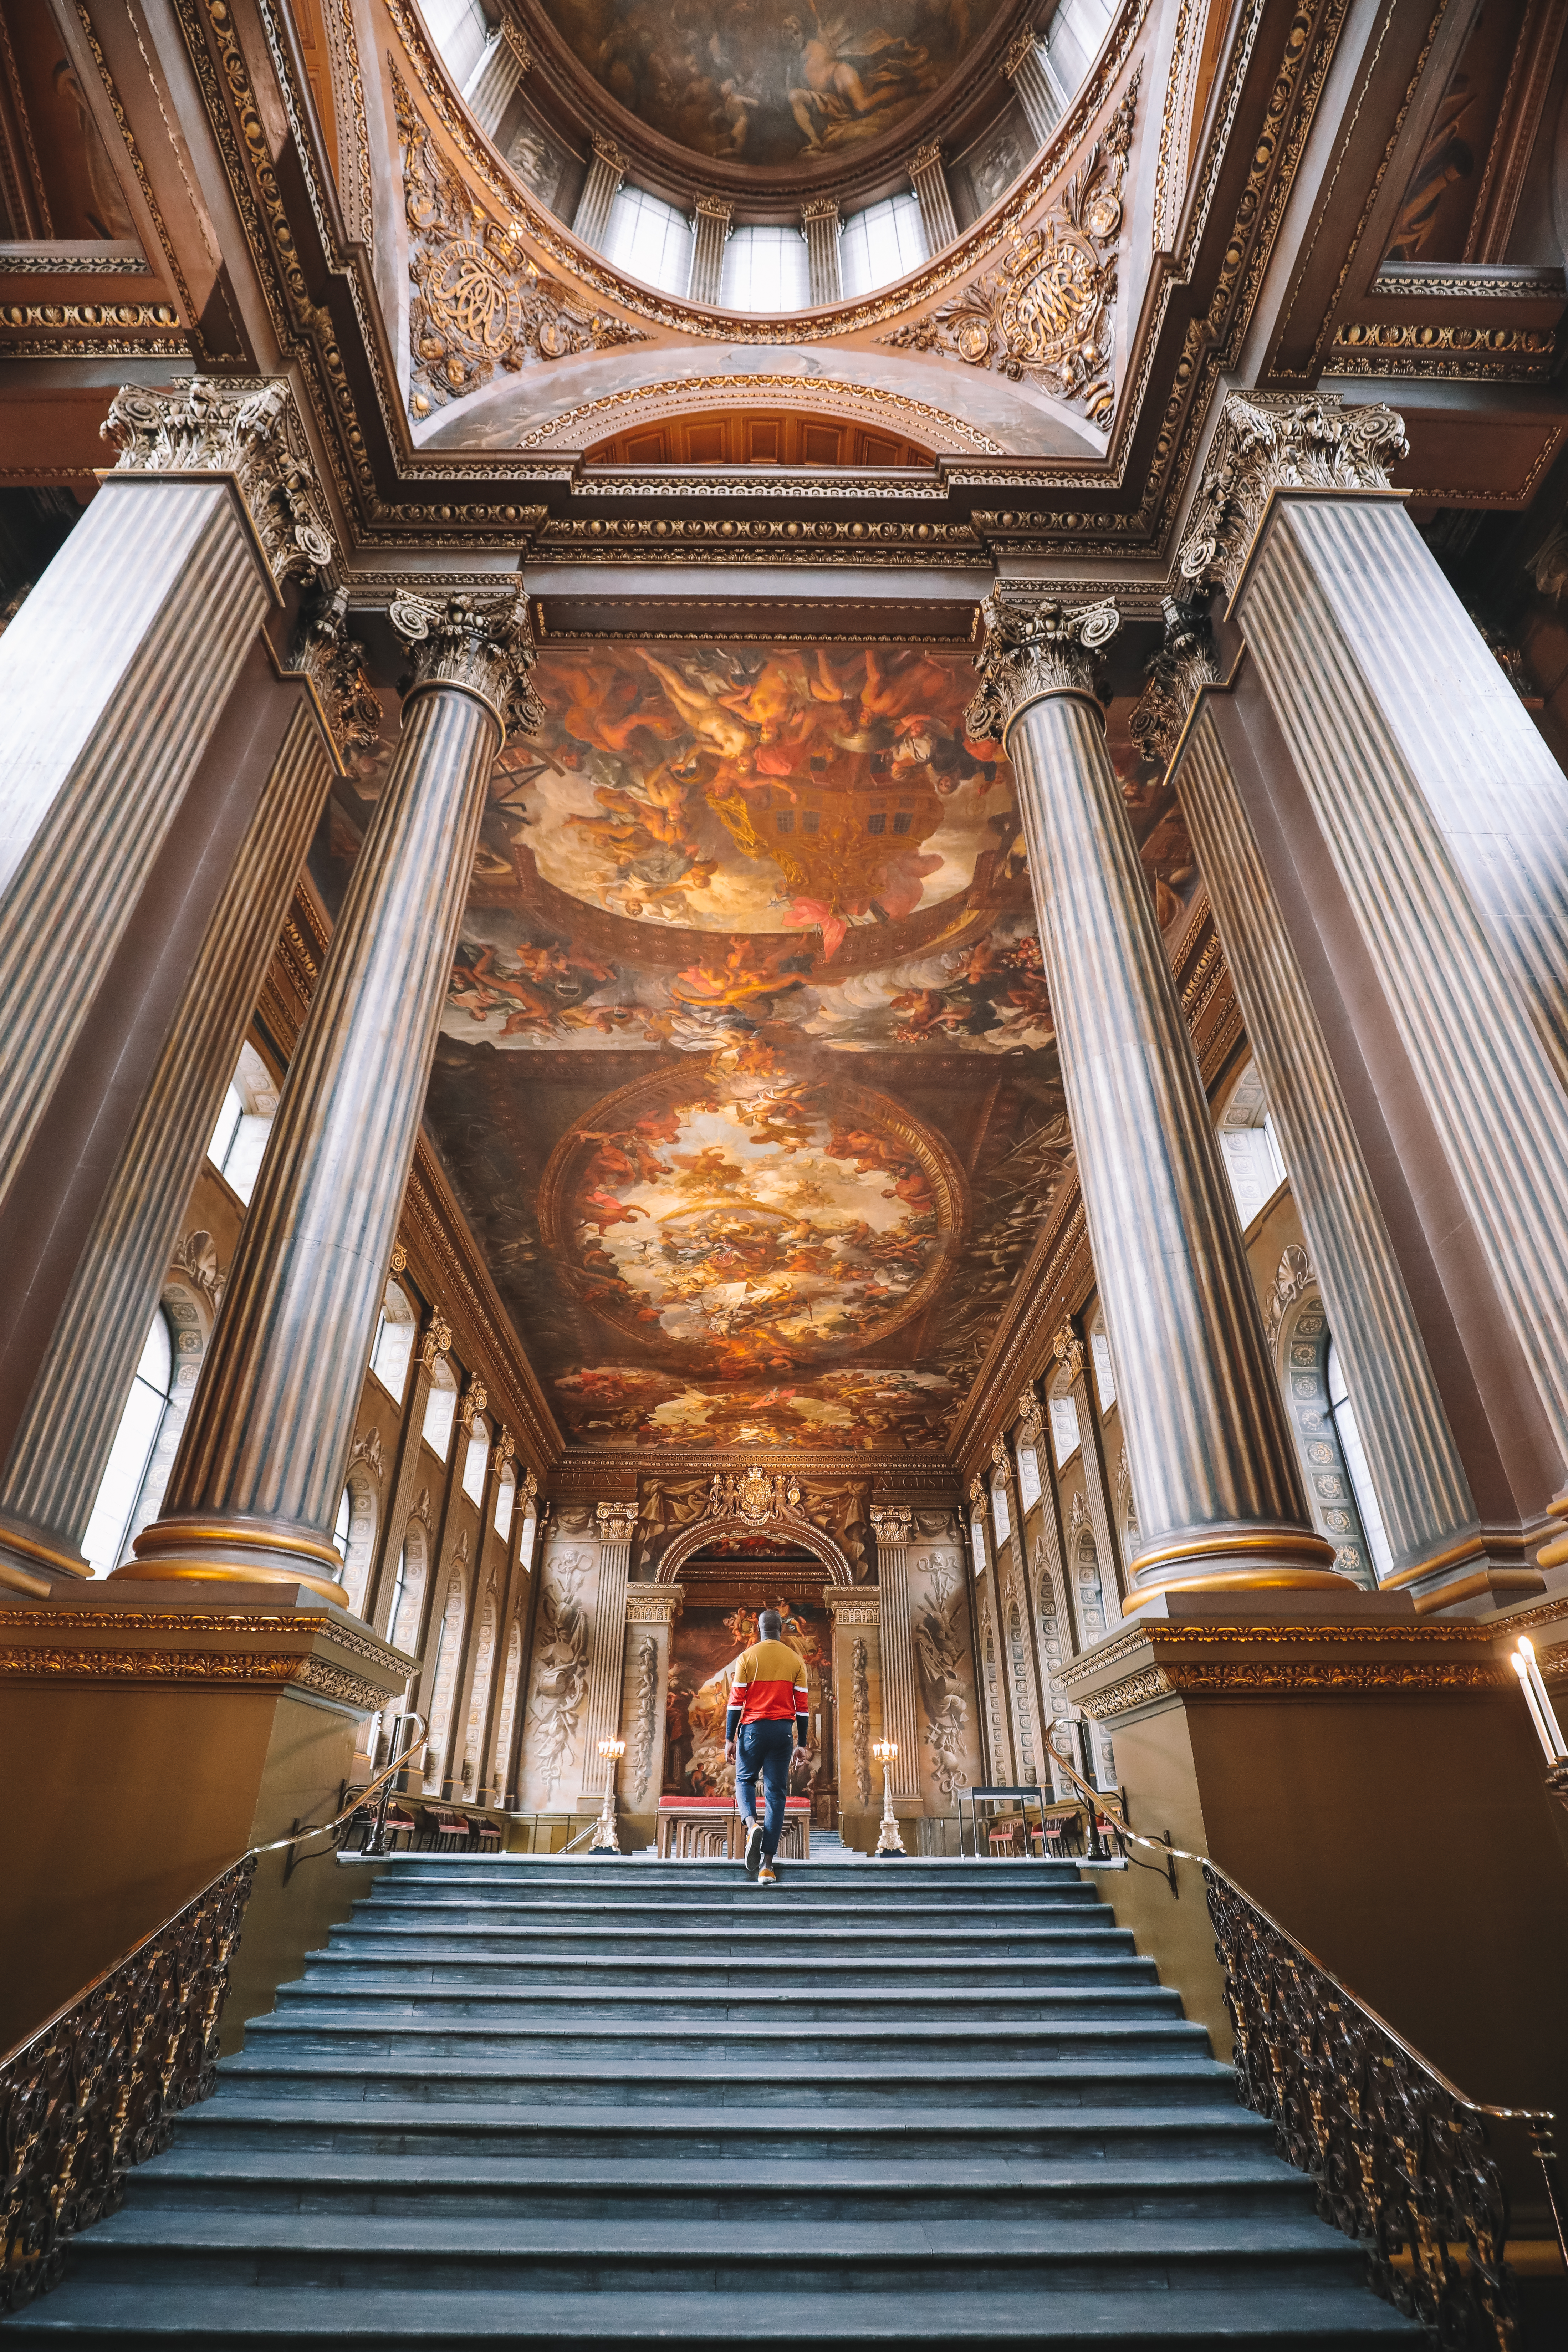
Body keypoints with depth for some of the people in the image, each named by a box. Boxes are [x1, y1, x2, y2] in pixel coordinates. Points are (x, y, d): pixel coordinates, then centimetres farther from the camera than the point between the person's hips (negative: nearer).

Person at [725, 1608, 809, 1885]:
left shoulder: (748, 1657, -2)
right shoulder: (795, 1660, 4)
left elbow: (736, 1701, -5)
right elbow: (803, 1705, 5)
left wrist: (729, 1739, 0)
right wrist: (802, 1743, 10)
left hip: (753, 1728, -2)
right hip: (784, 1730, 2)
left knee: (744, 1780, 19)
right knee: (776, 1793, 6)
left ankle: (753, 1824, -10)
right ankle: (767, 1865, 3)